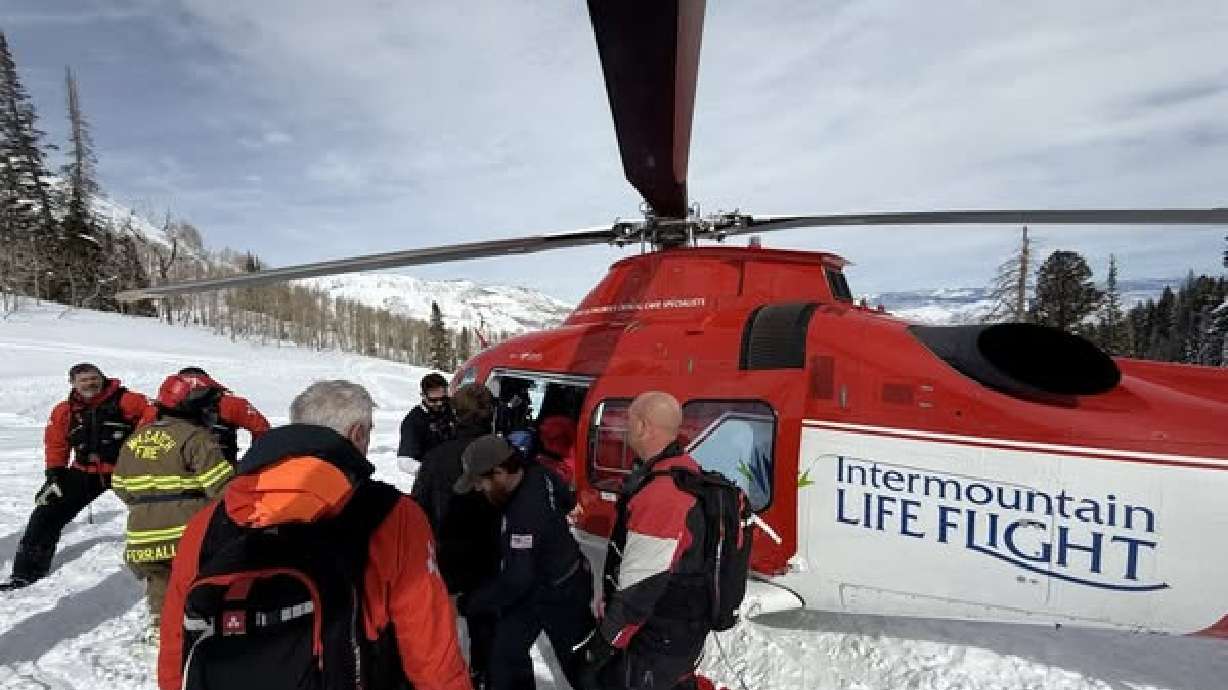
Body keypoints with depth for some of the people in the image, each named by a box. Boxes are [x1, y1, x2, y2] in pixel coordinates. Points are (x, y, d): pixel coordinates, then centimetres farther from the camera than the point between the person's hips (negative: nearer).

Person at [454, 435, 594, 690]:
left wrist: (467, 603, -19)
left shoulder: (525, 514, -38)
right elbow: (566, 500, 7)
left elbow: (516, 580, -29)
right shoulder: (538, 473, -14)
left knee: (577, 660, 13)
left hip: (560, 595, -8)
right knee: (506, 650, 14)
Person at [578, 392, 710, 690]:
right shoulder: (686, 470, -1)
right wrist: (609, 595, 17)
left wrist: (603, 643, -15)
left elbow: (640, 589, -27)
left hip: (657, 641, -9)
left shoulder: (659, 495, -33)